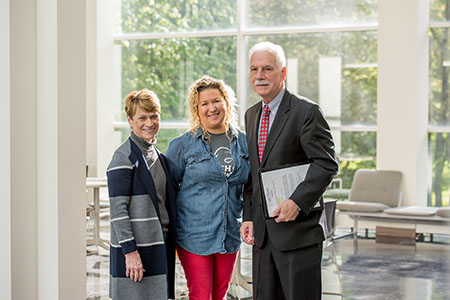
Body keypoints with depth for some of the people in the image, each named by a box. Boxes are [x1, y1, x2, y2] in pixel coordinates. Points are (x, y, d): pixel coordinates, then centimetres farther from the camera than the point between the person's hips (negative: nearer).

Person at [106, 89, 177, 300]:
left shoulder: (158, 155, 15)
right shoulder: (125, 156, -10)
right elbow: (118, 209, -15)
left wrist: (170, 242, 17)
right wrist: (130, 251, -19)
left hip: (158, 246, 8)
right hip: (135, 246, -8)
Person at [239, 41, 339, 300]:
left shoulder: (307, 112, -8)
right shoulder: (251, 115, 15)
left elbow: (327, 164, -13)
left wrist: (297, 202, -23)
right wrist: (248, 217, 9)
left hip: (298, 230, -7)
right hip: (262, 232, 7)